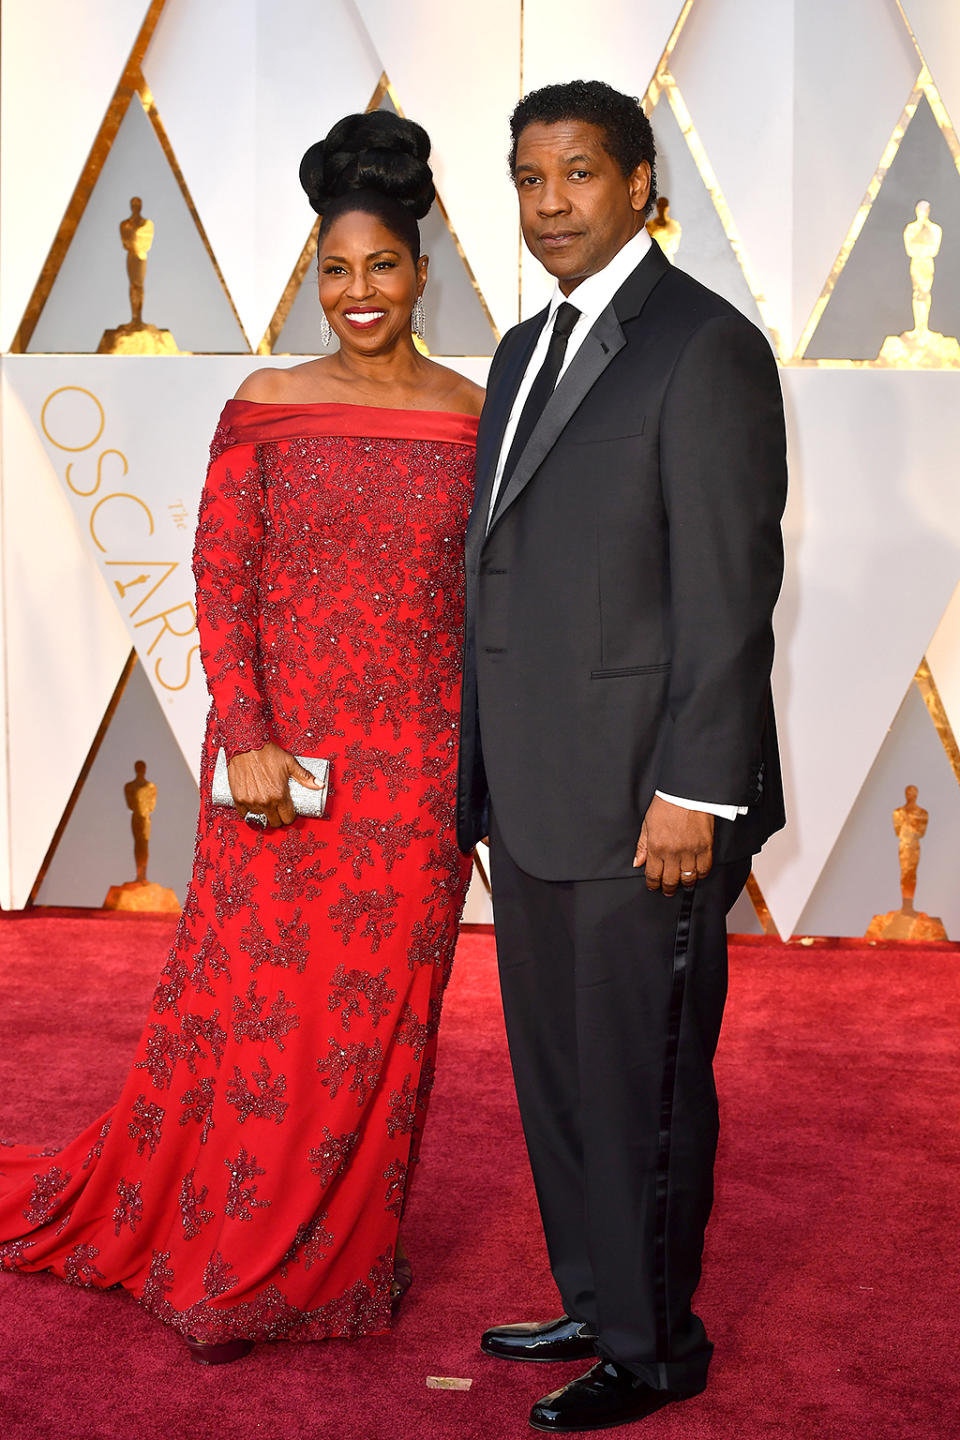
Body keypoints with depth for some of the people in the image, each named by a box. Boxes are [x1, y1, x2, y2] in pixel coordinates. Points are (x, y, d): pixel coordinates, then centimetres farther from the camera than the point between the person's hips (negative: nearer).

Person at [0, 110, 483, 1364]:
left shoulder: (474, 419, 3)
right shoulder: (266, 408, -1)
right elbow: (221, 580, -3)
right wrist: (246, 739, -12)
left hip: (416, 765, 1)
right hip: (283, 753, -1)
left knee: (382, 1012, 9)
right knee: (254, 1001, 4)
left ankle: (344, 1259, 27)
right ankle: (227, 1260, 25)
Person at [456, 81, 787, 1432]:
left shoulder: (706, 348, -11)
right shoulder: (526, 351, 16)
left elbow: (730, 590, -16)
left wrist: (693, 792, -19)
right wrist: (484, 773, 16)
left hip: (645, 801, -8)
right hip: (536, 799, 8)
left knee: (642, 1078, 4)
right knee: (557, 1068, 17)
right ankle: (597, 1305, 34)